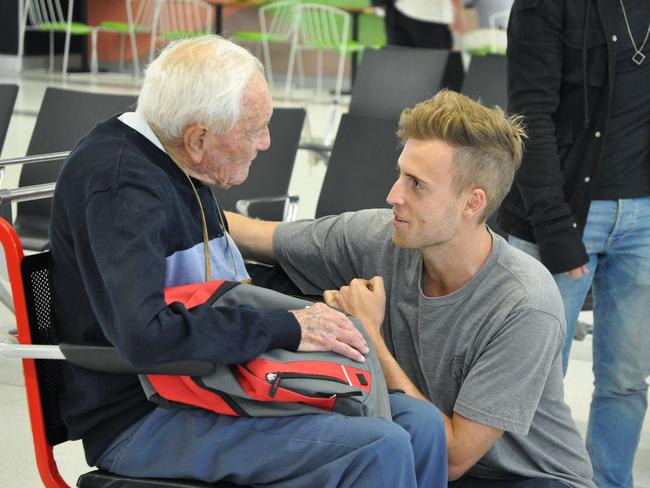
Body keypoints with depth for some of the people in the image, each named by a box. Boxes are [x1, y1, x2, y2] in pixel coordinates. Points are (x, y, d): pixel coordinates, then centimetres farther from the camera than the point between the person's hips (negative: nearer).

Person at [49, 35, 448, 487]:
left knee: (420, 424, -4)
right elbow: (147, 336, -34)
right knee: (379, 449, -24)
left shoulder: (168, 165, 12)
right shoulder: (121, 184, -20)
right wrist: (288, 328, -23)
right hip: (139, 420, -10)